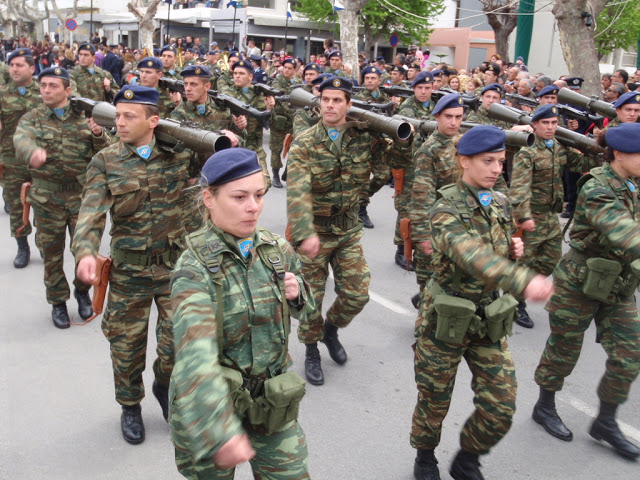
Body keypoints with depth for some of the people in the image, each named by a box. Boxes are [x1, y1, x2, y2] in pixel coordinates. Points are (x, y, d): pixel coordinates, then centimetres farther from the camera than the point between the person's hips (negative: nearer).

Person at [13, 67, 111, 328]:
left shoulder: (84, 117, 2)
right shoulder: (32, 118, 1)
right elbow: (21, 139, -20)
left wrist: (99, 135, -22)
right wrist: (32, 151, -45)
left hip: (83, 196, 0)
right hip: (47, 199, 0)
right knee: (52, 254, 10)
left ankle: (82, 291, 33)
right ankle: (58, 302, 27)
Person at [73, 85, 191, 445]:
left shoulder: (179, 154, -1)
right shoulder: (105, 162, -5)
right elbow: (92, 212, -15)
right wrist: (86, 251, -34)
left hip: (175, 265, 1)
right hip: (129, 270, 0)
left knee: (178, 340, 6)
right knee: (127, 342, 11)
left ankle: (165, 384, 39)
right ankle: (130, 405, 37)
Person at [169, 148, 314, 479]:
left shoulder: (277, 250, -3)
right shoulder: (195, 268, -21)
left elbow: (304, 307, 14)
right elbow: (196, 354, -35)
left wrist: (297, 294, -10)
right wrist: (219, 430, -48)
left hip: (273, 399, 4)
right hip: (211, 403, -4)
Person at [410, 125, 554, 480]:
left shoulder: (501, 204, 4)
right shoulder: (446, 210, -18)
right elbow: (471, 255, -38)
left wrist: (513, 249, -4)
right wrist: (523, 281, -54)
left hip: (489, 321, 5)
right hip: (446, 320, -5)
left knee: (500, 410, 5)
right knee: (434, 402, 13)